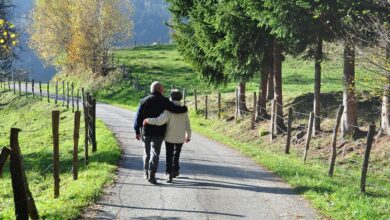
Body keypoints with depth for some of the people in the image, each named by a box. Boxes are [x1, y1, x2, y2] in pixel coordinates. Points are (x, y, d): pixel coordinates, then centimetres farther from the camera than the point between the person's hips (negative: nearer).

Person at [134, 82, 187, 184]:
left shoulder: (144, 101, 2)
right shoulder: (164, 101, -5)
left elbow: (138, 117, 0)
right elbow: (175, 109, -13)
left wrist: (137, 131, 5)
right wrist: (184, 108, 7)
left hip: (146, 132, 3)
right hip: (158, 133, -3)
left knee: (147, 153, 18)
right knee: (155, 153, -3)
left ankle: (146, 173, 28)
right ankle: (152, 174, -18)